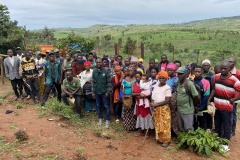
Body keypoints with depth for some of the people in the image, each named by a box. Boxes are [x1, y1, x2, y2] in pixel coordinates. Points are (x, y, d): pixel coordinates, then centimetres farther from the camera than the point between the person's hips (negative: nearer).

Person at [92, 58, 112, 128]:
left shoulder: (106, 71, -8)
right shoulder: (94, 71, 4)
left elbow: (109, 82, -8)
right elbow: (93, 82, 8)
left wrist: (108, 91, -12)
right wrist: (93, 92, 5)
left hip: (104, 92, -4)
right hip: (97, 92, 4)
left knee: (107, 106, 3)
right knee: (98, 106, 14)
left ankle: (107, 120, 12)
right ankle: (100, 118, 29)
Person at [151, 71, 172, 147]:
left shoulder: (167, 88, -11)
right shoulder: (155, 86, 7)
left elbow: (167, 100, -16)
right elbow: (152, 95, 15)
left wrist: (156, 104, -18)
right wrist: (152, 103, -6)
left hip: (164, 108, -6)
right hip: (156, 108, 6)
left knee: (165, 124, -1)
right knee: (157, 124, 13)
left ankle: (166, 140, 11)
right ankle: (159, 138, 26)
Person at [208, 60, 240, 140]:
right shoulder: (215, 77, -1)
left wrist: (233, 99, -16)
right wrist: (209, 100, 3)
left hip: (226, 108, -5)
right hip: (216, 107, 5)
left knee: (226, 128, 10)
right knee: (217, 126, 22)